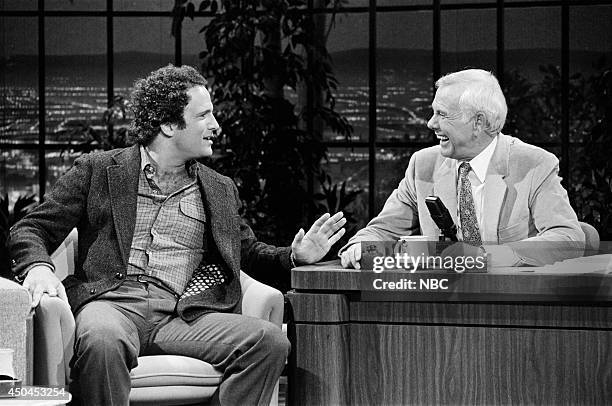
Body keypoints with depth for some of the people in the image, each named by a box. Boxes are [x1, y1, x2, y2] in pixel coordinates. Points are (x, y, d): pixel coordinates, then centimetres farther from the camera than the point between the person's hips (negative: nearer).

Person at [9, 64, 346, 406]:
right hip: (111, 302, -3)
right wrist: (39, 267, -10)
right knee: (102, 340, -41)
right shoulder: (99, 170, 14)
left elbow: (247, 252, 34)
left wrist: (295, 257, 12)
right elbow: (32, 230, 14)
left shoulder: (221, 190, 25)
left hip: (184, 315, 3)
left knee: (271, 342, -24)